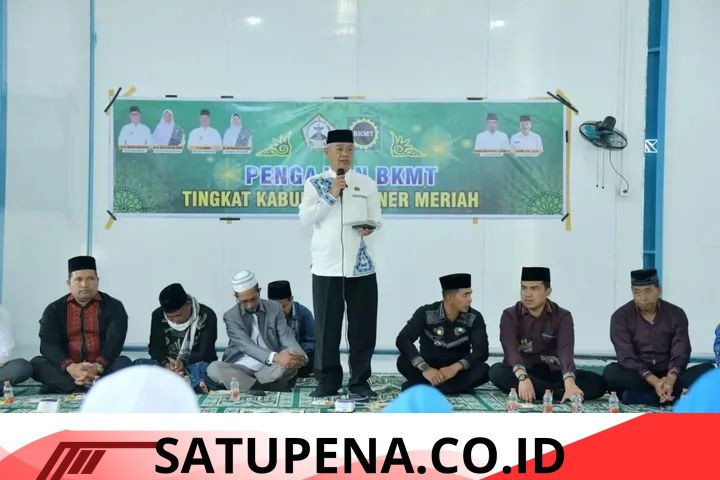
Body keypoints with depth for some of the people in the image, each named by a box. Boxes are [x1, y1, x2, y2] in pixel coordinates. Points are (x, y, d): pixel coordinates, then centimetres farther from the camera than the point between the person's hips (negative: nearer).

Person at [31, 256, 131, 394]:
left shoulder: (113, 306, 4)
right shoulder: (54, 309, 7)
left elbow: (115, 341, -10)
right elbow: (48, 344, -7)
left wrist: (97, 367, -30)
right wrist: (70, 367, -27)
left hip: (102, 368, -1)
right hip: (66, 370, 2)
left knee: (124, 363, -28)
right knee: (36, 363, -25)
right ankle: (96, 387, -38)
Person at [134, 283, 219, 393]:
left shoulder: (206, 315, -9)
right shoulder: (158, 315, 0)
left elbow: (205, 352, -12)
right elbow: (155, 348, -4)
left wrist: (183, 362, -30)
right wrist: (166, 364, -25)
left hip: (195, 365, -3)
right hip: (168, 365, 3)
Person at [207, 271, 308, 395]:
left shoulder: (274, 308, 5)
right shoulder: (231, 316, -2)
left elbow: (286, 337, -2)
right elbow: (246, 346, -17)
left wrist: (301, 356, -27)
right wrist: (275, 357, -35)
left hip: (270, 368, 0)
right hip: (242, 369, 0)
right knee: (213, 368, -30)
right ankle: (272, 386, -31)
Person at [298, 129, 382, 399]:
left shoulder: (367, 183, 11)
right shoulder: (315, 183, 7)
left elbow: (376, 219, 9)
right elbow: (305, 219, -4)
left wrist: (369, 227, -14)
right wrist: (331, 195, -10)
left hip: (361, 266, 1)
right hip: (326, 266, -1)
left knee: (362, 326, 2)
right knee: (326, 326, 2)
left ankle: (360, 381, 12)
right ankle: (327, 381, 13)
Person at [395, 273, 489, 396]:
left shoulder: (474, 318, -9)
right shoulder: (426, 313, -14)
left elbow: (482, 351, -17)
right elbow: (402, 340, -25)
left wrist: (456, 367, -35)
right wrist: (424, 368, -39)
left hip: (458, 370, 2)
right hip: (429, 367, -1)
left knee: (483, 369, -30)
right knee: (404, 361, -30)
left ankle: (424, 387, -27)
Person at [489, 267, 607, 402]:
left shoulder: (562, 316, -3)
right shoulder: (510, 315, -5)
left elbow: (566, 351, -20)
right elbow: (511, 350, -22)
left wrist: (569, 385, -40)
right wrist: (523, 379, -43)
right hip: (522, 373, -1)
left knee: (597, 382, -21)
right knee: (497, 372, -34)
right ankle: (554, 394, -30)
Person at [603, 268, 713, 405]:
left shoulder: (676, 314, 0)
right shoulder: (621, 316, -7)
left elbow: (680, 353, -10)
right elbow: (627, 357, -16)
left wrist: (670, 378, -32)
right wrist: (654, 381, -32)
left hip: (668, 376, 2)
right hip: (638, 377, -2)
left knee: (708, 369, -24)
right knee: (611, 371, -32)